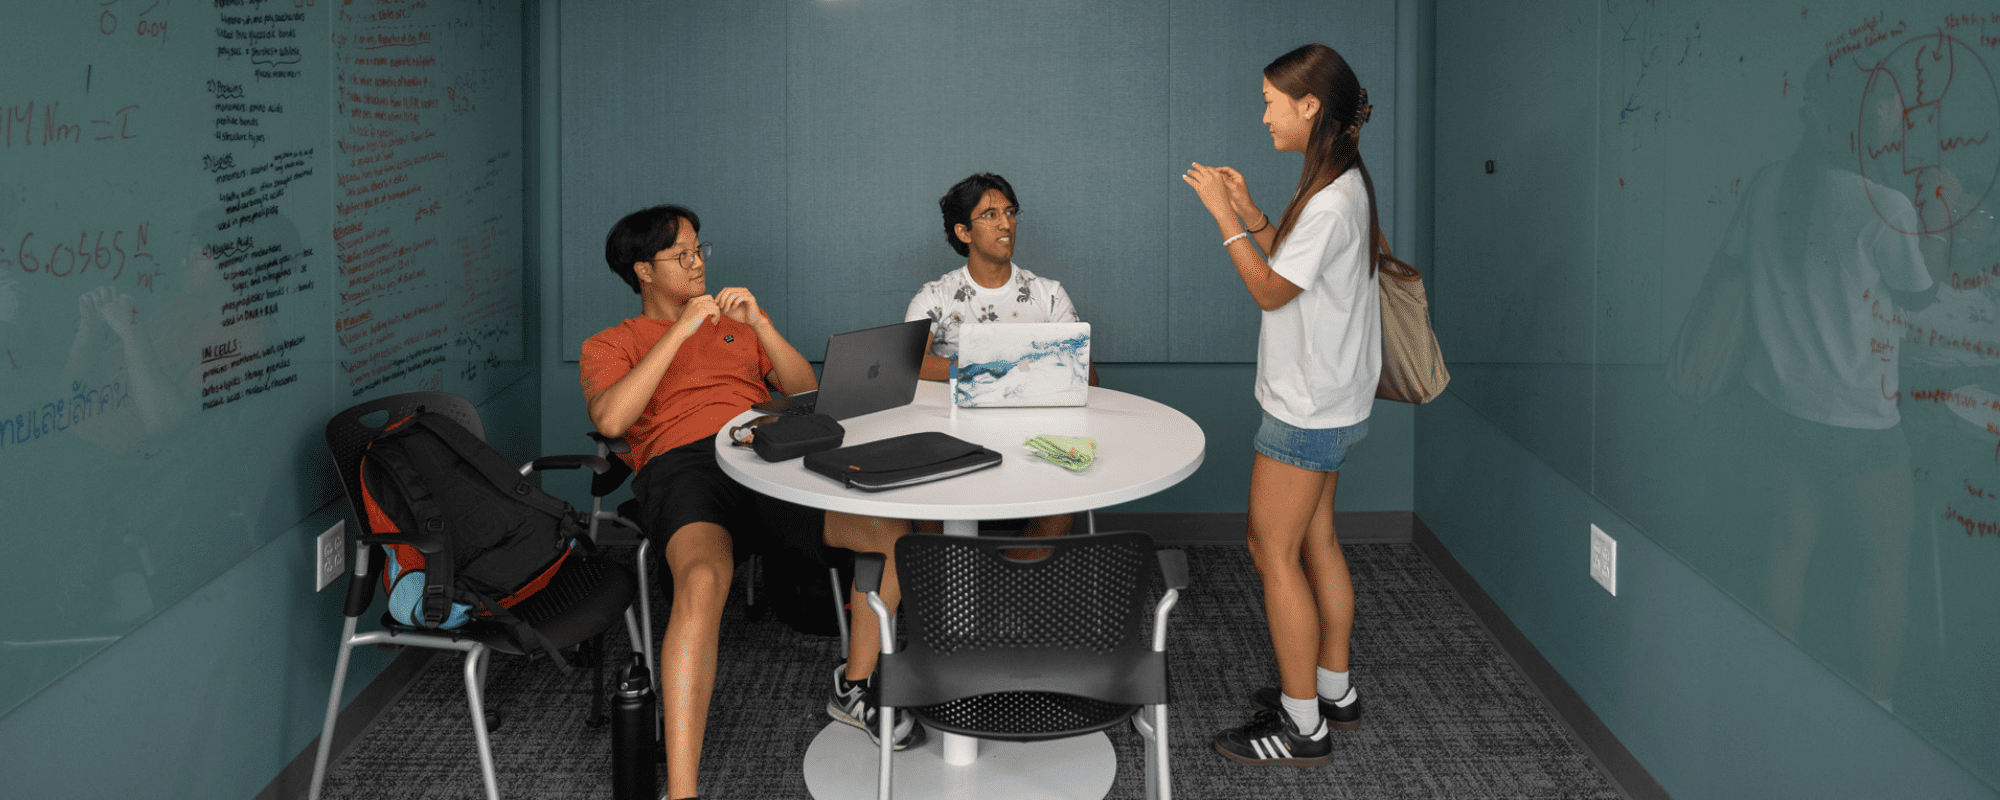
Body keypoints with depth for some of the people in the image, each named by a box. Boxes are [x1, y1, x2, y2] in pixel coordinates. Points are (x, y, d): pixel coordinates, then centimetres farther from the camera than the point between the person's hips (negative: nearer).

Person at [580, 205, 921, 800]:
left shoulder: (734, 321, 32)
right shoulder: (609, 345, 20)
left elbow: (805, 391, 20)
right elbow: (609, 419, -4)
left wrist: (758, 323, 5)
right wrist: (681, 330, -3)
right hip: (684, 466, -4)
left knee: (891, 529, -23)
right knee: (702, 582, -39)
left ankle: (853, 689, 1)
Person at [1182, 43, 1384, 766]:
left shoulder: (1333, 200, -23)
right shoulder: (1341, 182, 9)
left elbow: (1270, 290, -18)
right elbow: (1291, 261, 15)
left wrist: (1225, 218, -14)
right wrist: (1249, 211, 7)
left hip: (1308, 409, -10)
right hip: (1325, 401, 10)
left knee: (1273, 551, -3)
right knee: (1315, 542, 18)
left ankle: (1304, 728, 5)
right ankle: (1333, 690, 30)